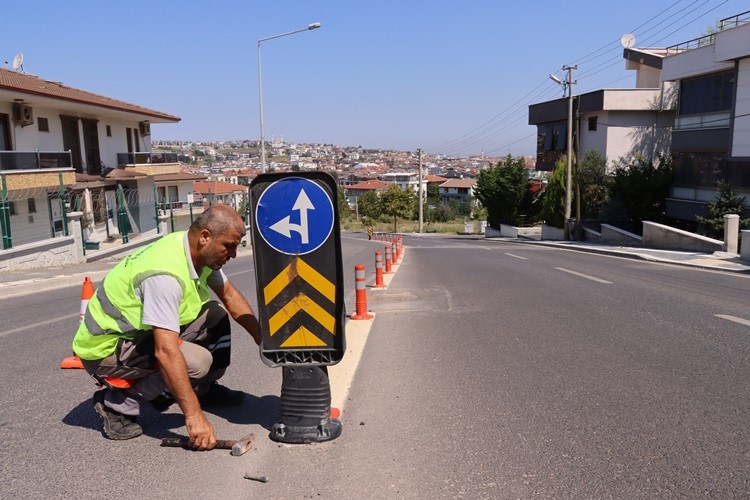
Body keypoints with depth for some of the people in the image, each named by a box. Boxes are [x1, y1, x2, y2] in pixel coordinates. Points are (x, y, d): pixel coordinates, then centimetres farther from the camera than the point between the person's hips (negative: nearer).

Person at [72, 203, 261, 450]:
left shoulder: (200, 252, -5)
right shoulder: (166, 274, -33)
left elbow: (230, 296, 8)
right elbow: (165, 353, -38)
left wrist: (262, 339, 1)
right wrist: (194, 416, -36)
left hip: (138, 332, 9)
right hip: (105, 349, -9)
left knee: (216, 315, -1)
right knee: (197, 361, -26)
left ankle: (204, 390, 18)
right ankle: (118, 402, -8)